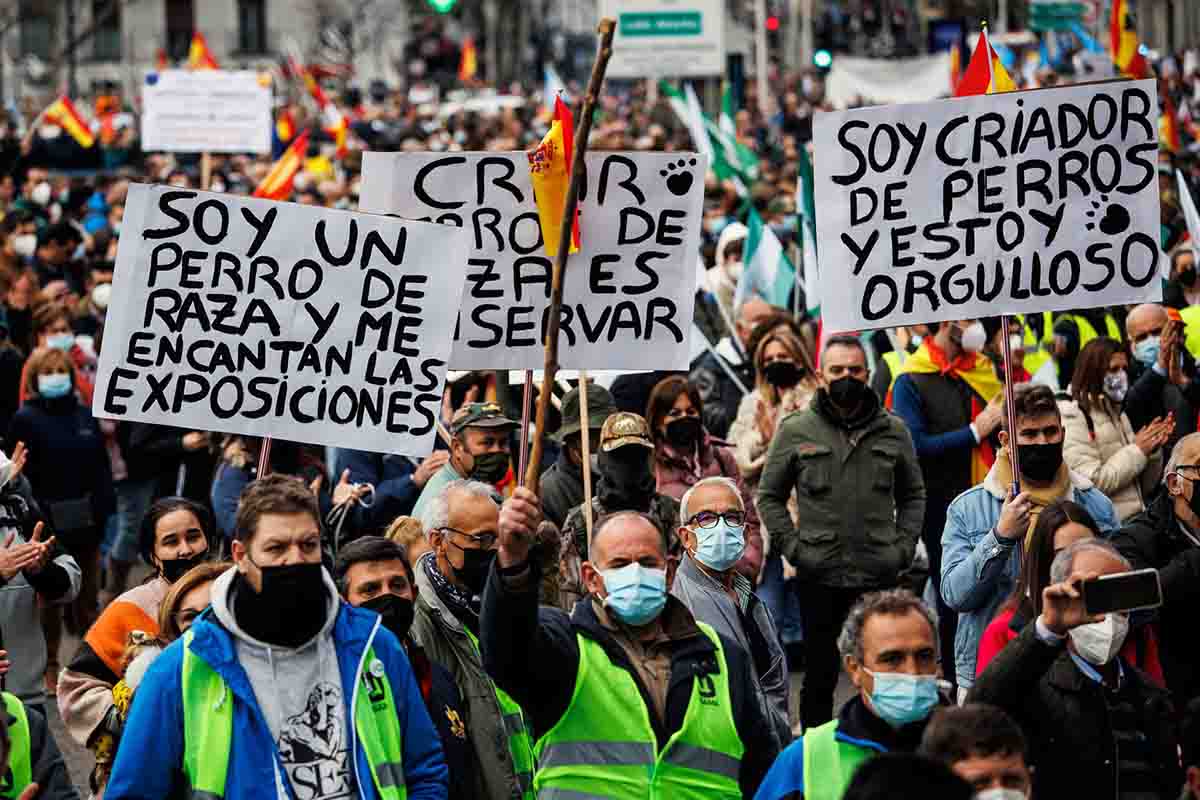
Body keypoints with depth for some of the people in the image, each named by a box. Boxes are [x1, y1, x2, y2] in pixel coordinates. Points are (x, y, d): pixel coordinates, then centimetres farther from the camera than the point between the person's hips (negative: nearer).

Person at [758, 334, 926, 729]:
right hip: (820, 578, -1)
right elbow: (769, 495, 8)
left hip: (881, 577, 1)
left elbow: (913, 494, 16)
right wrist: (792, 546, -3)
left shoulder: (892, 430, 7)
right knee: (821, 676, 5)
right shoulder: (796, 430, 1)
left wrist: (904, 545, 3)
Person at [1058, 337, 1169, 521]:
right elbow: (1091, 483, -18)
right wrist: (1138, 450, -11)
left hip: (1135, 521, 7)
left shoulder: (1119, 416, 15)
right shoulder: (1073, 418, -7)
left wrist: (1154, 449, 0)